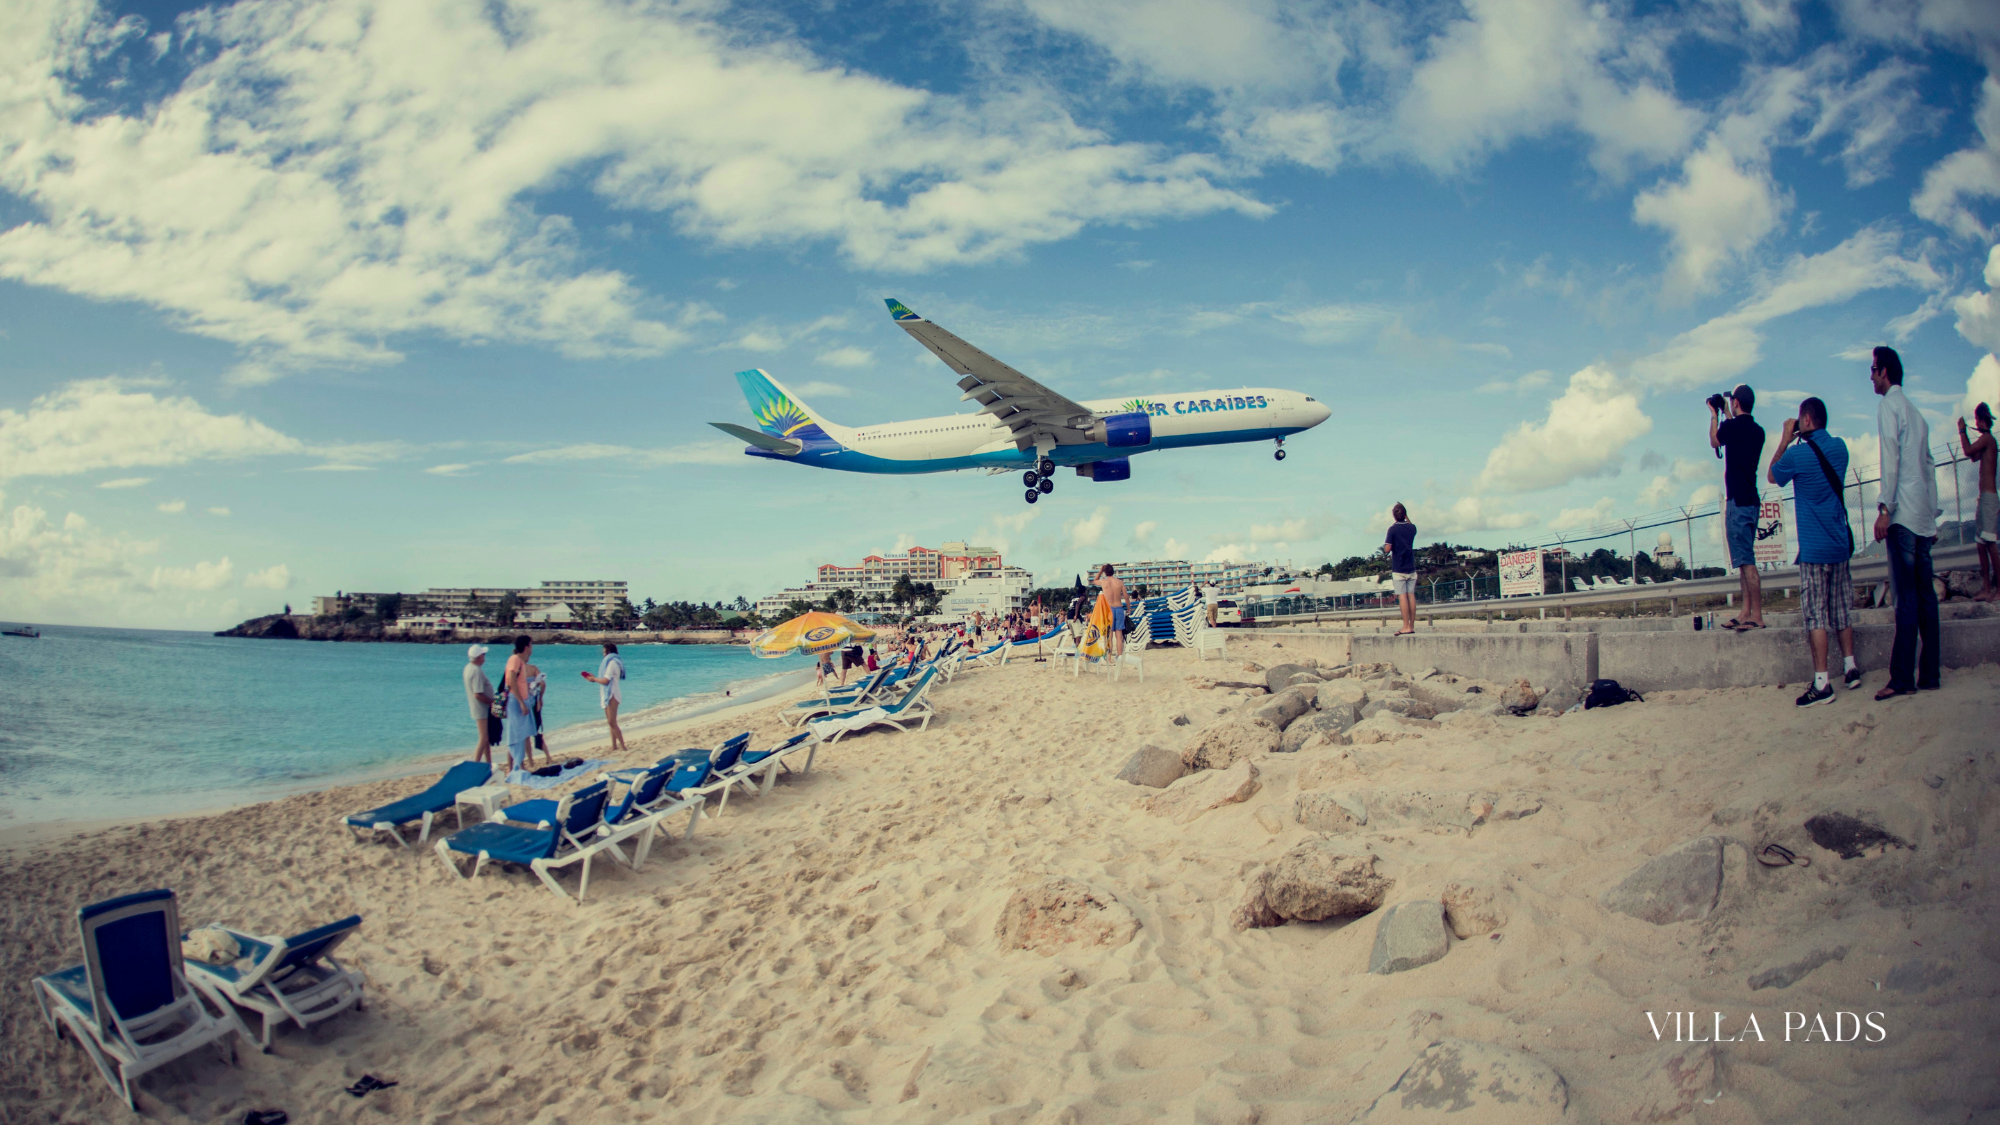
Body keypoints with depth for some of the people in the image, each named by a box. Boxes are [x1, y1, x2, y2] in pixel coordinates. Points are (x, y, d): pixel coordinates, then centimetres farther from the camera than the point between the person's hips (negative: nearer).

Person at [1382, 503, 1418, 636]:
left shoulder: (1393, 529, -10)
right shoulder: (1412, 528, 5)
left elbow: (1387, 549, -15)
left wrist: (1385, 545, 4)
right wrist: (1406, 516, 28)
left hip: (1398, 569, -5)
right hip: (1411, 568, 5)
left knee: (1402, 597, -6)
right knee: (1411, 596, 5)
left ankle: (1406, 627, -10)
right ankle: (1412, 627, 7)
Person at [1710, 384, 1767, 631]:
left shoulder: (1731, 426, -11)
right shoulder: (1757, 430, 12)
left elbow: (1714, 442, 9)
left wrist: (1714, 414, 20)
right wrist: (1727, 416, 34)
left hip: (1737, 500, -9)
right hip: (1751, 499, 9)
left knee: (1746, 561, -10)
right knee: (1745, 560, 12)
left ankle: (1757, 616, -12)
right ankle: (1746, 614, 13)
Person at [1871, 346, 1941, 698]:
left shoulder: (1889, 404, -3)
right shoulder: (1916, 414, 21)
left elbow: (1891, 457, -13)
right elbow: (1929, 467, 20)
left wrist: (1884, 508, -17)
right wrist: (1932, 517, 21)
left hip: (1903, 514, -8)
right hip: (1924, 517, 8)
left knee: (1906, 597, -11)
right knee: (1925, 594, 8)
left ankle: (1902, 678, -13)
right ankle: (1929, 674, 9)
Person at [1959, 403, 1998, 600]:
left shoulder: (1987, 437, -8)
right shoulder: (1986, 440, 20)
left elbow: (1968, 451, -19)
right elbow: (1974, 456, 34)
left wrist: (1962, 431, -5)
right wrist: (1964, 434, 32)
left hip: (1990, 498, -10)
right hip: (1984, 498, 10)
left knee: (1991, 544, -12)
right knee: (1981, 544, 8)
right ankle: (1987, 589, 9)